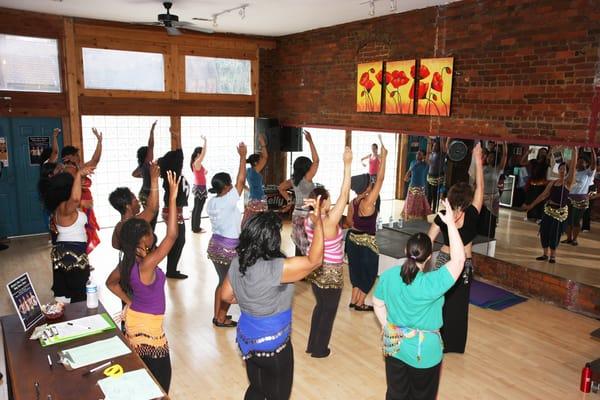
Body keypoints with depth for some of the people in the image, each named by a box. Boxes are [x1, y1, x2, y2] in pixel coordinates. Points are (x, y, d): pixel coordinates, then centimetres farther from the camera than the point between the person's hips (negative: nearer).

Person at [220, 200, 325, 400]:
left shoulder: (237, 263, -9)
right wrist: (318, 222, -27)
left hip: (247, 339, 7)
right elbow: (314, 261, -28)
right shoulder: (274, 269, -31)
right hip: (272, 345, -6)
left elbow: (226, 295, 4)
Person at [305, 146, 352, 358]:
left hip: (316, 269, 7)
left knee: (320, 306, 24)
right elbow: (344, 195, -28)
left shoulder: (309, 220, -8)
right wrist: (347, 165, -27)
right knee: (329, 310, 13)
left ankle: (312, 344, 35)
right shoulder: (330, 222, -27)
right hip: (331, 273, -7)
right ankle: (319, 349, 26)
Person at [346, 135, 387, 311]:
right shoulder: (368, 202, -24)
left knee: (358, 270, 20)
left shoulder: (353, 202, -2)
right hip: (367, 242, -7)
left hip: (353, 239, 7)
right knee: (368, 273, 10)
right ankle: (359, 303, 18)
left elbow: (349, 221, 12)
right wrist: (383, 156, -21)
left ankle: (354, 300, 28)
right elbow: (380, 179, -24)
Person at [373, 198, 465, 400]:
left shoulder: (388, 276, -12)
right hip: (424, 350, -4)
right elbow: (458, 259, -24)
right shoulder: (432, 283, -28)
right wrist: (451, 223, -25)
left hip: (393, 345, 4)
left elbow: (378, 304, 0)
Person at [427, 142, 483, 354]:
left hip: (444, 260, 2)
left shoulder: (441, 217, -14)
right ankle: (454, 343, 23)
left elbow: (429, 241, -8)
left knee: (440, 301, 15)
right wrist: (478, 160, -12)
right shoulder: (471, 216, -20)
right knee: (457, 304, 11)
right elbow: (480, 187, -16)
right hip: (463, 264, -2)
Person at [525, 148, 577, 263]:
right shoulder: (553, 182, 9)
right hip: (549, 209, 5)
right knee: (544, 231, 3)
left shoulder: (568, 182, -5)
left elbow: (573, 165, -13)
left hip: (561, 211, -5)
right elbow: (544, 195, 12)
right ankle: (546, 254, 17)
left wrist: (575, 149, -16)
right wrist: (532, 205, 11)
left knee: (555, 233, -3)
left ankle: (553, 255, 12)